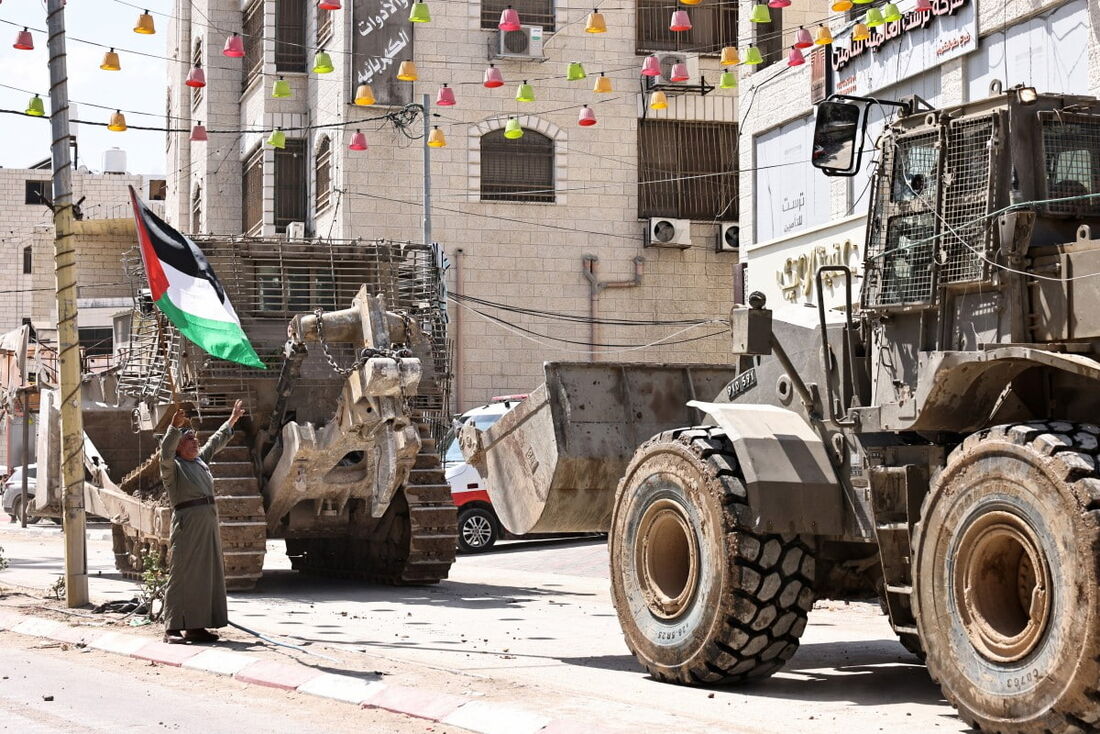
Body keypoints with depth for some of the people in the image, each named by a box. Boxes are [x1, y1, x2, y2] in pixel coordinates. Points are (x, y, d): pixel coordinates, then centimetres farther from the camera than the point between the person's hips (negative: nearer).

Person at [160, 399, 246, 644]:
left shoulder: (201, 460, 18)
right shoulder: (173, 467, -3)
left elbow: (216, 442, 32)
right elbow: (166, 451, -24)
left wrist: (232, 420, 41)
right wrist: (175, 427, -37)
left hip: (209, 523, 8)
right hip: (186, 525, -8)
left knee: (207, 575, 8)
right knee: (182, 575, -9)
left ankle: (196, 627, 14)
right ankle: (172, 628, -8)